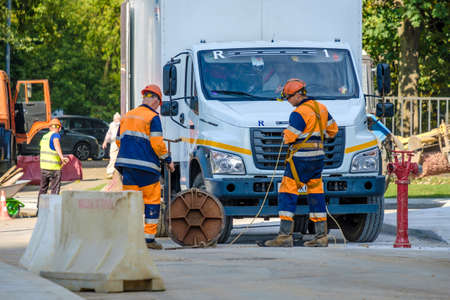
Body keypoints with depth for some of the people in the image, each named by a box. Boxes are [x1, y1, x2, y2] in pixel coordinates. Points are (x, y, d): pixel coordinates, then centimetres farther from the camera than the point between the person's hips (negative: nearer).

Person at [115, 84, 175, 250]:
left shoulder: (127, 116, 16)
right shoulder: (153, 117, -6)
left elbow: (119, 141, 19)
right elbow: (157, 143, -12)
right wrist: (168, 160, 1)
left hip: (126, 164, 6)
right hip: (146, 166, -6)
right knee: (152, 201, 2)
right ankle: (149, 238, 0)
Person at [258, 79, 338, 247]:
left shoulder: (299, 113, -16)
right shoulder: (321, 108, 11)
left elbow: (289, 137, -16)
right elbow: (332, 130, 20)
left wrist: (286, 134, 5)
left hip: (301, 158, -9)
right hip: (318, 156, 9)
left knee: (287, 195, -6)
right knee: (316, 195, 11)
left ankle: (285, 236, -11)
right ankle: (321, 236, 12)